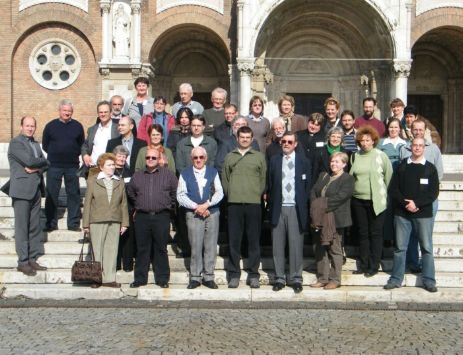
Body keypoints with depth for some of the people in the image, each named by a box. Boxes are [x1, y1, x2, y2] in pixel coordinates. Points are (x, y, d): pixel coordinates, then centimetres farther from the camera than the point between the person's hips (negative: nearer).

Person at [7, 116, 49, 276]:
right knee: (22, 227, -4)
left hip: (36, 190, 7)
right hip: (22, 190, -7)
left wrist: (36, 168, -8)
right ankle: (23, 262, 0)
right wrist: (42, 161, 0)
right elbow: (29, 161, -17)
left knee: (35, 227, 8)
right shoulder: (15, 143, -5)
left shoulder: (35, 144, 19)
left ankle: (33, 259, 14)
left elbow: (45, 164, 11)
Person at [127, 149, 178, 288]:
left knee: (160, 249, 1)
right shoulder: (137, 176, 12)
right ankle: (140, 278, 11)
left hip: (161, 216, -2)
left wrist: (169, 206, 10)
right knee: (142, 249, 5)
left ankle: (162, 279, 8)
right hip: (142, 217, 2)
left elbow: (175, 192, 9)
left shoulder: (168, 175, 4)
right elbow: (130, 193, 25)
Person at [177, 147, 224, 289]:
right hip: (193, 214, -1)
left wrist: (206, 204, -11)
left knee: (211, 247, 0)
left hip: (212, 213, 1)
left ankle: (208, 277, 7)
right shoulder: (185, 174, 10)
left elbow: (219, 192, 4)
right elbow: (180, 195, 1)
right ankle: (195, 277, 4)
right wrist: (196, 207, -10)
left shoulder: (213, 172, 14)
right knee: (195, 247, -4)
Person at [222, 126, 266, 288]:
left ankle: (253, 275, 8)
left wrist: (258, 194, 0)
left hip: (254, 203, -1)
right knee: (234, 240, 1)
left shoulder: (259, 157, 10)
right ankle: (234, 274, 9)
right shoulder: (229, 157, 13)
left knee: (254, 240, 1)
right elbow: (224, 179, 14)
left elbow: (263, 179, 9)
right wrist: (230, 193, 5)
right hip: (234, 203, 1)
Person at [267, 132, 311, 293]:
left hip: (296, 208, -2)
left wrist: (303, 205, -1)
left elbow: (308, 185, 5)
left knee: (296, 244, -1)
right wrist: (271, 204, 2)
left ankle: (296, 278, 8)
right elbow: (269, 185, 11)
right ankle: (279, 278, 11)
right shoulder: (274, 161, 10)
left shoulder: (303, 161, 6)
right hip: (278, 208, 2)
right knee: (278, 245, 3)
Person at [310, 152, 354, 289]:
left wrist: (325, 207, -20)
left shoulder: (348, 179, -4)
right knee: (320, 249, 9)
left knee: (335, 250, 0)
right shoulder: (323, 176, 18)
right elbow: (313, 191, 9)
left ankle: (335, 279, 8)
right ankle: (322, 278, 17)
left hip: (336, 220, -6)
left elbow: (340, 197, -16)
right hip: (321, 219, 6)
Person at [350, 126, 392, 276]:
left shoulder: (381, 156, -4)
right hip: (358, 200, 4)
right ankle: (363, 265, 18)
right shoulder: (354, 157, 7)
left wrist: (384, 194, 2)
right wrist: (352, 191, 8)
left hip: (376, 201, -4)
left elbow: (389, 176, 1)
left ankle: (374, 266, 9)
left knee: (375, 234, 2)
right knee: (362, 234, 10)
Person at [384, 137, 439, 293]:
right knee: (400, 248, 5)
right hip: (402, 213, 1)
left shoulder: (430, 168, 5)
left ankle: (429, 281, 9)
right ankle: (396, 279, 13)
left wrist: (417, 204, -13)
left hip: (423, 214, -1)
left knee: (427, 248, 1)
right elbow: (393, 189, 2)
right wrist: (406, 203, -12)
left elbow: (433, 193, -2)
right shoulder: (402, 166, 8)